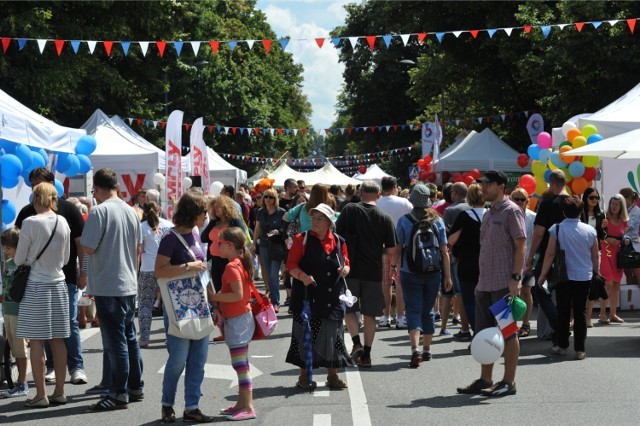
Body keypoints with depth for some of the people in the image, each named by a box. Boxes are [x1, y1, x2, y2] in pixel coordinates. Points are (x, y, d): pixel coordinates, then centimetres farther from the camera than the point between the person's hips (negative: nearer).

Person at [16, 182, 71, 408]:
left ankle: (41, 394, 0)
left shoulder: (30, 223, -13)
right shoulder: (63, 222, 1)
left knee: (36, 341, -1)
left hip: (36, 287, -5)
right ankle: (59, 391, 12)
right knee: (58, 340, 8)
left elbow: (19, 259, -5)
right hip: (58, 284, 5)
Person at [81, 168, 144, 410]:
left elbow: (88, 248, -17)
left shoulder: (100, 211, -15)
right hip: (129, 285, 7)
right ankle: (135, 388, 22)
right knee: (129, 337, 15)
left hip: (107, 287, -7)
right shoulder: (131, 211, 8)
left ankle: (119, 394, 0)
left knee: (115, 340, -3)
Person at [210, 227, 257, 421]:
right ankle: (242, 403, 22)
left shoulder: (231, 267, -18)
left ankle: (248, 407, -6)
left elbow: (237, 295, -25)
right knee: (242, 364, 15)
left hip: (237, 320, -10)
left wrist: (214, 297, -19)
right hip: (243, 317, 10)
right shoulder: (241, 263, 11)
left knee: (240, 364, -7)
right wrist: (220, 308, 13)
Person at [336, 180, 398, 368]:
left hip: (350, 268, -1)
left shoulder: (349, 210, -5)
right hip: (373, 271, 1)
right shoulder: (385, 218, -4)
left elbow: (336, 234, -3)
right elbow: (391, 250, -2)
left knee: (348, 309, 12)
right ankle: (366, 354, 12)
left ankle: (357, 344, -8)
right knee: (370, 313, 11)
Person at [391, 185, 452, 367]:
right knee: (428, 310, 16)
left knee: (413, 310, -3)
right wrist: (448, 276, 5)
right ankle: (427, 350, 24)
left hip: (410, 273, -3)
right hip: (433, 273, 3)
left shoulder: (404, 221, -8)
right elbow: (444, 251, 0)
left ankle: (415, 349, -21)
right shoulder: (437, 221, -1)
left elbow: (397, 248, -4)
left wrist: (393, 266, 13)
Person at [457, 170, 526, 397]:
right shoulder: (488, 214, 18)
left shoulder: (511, 211, -8)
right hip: (485, 283, 9)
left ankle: (508, 382, 3)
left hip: (504, 283, -9)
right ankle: (485, 380, 19)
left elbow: (521, 245, -13)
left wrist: (515, 277, -20)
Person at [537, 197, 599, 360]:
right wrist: (597, 273, 20)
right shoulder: (590, 231, -2)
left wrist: (543, 274, 1)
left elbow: (550, 253, -7)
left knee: (563, 312, 9)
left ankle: (562, 346, 15)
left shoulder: (556, 229, -8)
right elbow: (595, 256, 5)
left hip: (564, 277, -1)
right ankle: (580, 349, 5)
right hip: (584, 278, 1)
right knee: (580, 312, 6)